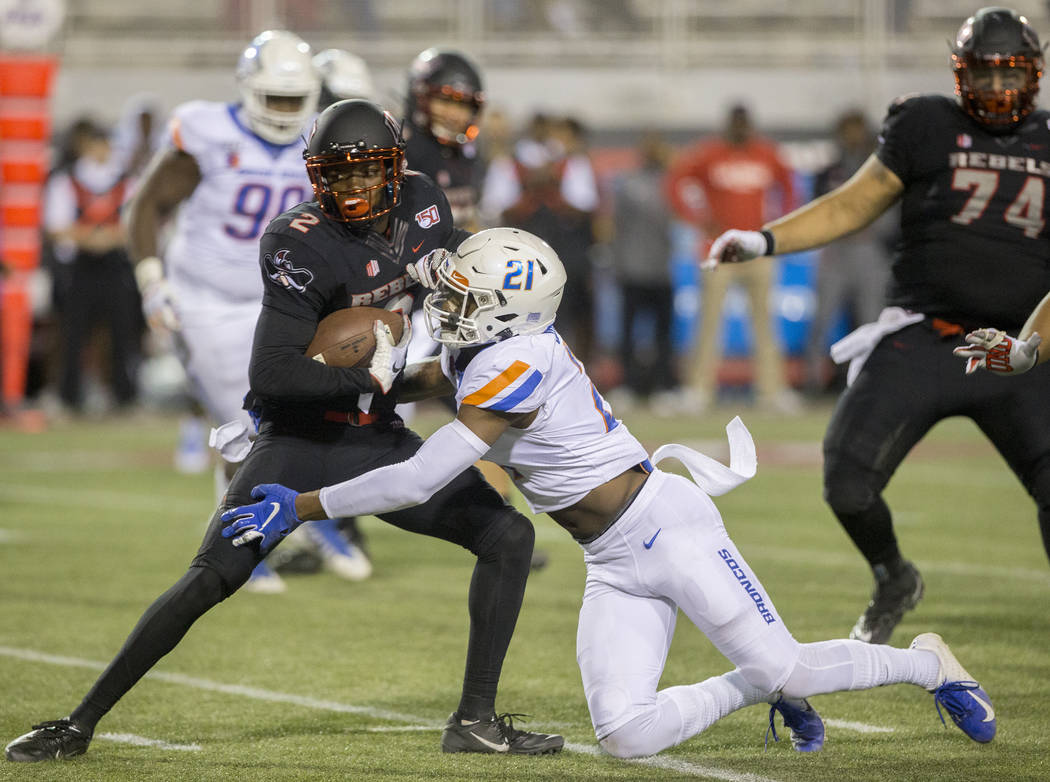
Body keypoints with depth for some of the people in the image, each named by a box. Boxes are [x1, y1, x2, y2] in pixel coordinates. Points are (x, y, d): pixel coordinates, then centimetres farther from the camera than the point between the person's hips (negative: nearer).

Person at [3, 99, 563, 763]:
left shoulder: (421, 202, -2)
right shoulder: (303, 244, -21)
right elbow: (272, 374, -28)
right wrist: (369, 379, -21)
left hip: (381, 443, 6)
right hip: (301, 442, -6)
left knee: (509, 535, -2)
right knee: (210, 579, -17)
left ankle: (476, 720, 3)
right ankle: (80, 724, -9)